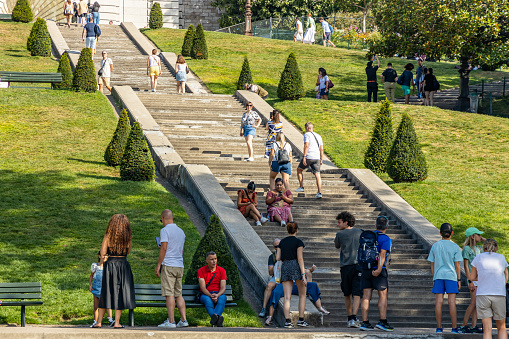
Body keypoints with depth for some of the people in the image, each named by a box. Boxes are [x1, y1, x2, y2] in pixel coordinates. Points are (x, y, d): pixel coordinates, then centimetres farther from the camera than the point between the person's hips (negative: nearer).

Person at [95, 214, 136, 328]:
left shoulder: (108, 237, -4)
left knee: (106, 293, 8)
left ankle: (99, 322, 9)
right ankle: (117, 322, 3)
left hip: (110, 264, 0)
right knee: (120, 294, 5)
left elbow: (102, 253, -5)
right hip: (123, 265, 0)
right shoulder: (127, 237, -1)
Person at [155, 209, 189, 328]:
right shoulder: (181, 231, 16)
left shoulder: (165, 230, -7)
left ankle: (171, 322, -11)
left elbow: (164, 248, -13)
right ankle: (183, 320, 3)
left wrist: (158, 265, -9)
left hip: (168, 265, -7)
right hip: (180, 266, 7)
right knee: (178, 294, 10)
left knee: (169, 294, -8)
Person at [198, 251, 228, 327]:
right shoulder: (201, 270, 1)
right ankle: (217, 318, -63)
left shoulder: (221, 270, 5)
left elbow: (223, 287, -4)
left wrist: (217, 295, -26)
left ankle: (215, 316, -64)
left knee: (223, 298, -36)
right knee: (207, 299, -38)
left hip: (218, 294, 1)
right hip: (205, 294, -1)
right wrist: (211, 296, -27)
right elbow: (203, 288, -8)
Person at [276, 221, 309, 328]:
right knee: (302, 295, 11)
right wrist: (303, 274, -13)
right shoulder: (298, 242, -3)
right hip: (296, 267, -4)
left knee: (287, 297, -2)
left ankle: (287, 320, -16)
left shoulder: (282, 242, 11)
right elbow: (300, 258, -10)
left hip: (284, 267, 4)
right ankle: (301, 320, 5)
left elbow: (278, 258, 9)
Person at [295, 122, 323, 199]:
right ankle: (319, 192, -16)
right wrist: (321, 160, 21)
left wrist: (304, 157, -18)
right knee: (317, 175, -3)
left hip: (308, 157, -5)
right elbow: (321, 149, 18)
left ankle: (301, 187, 18)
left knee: (299, 170, 19)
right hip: (317, 158, 5)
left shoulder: (307, 134, -1)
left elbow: (306, 145, -14)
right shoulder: (318, 136, 19)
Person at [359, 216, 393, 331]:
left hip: (365, 269, 5)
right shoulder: (385, 239, -6)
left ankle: (365, 322, 0)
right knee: (383, 296, 1)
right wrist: (379, 269, -26)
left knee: (366, 297, 3)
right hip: (377, 270, -5)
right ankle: (383, 321, -5)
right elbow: (382, 254, -18)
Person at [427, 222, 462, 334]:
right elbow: (457, 265, -2)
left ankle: (439, 328, 0)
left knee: (439, 301, 1)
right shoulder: (455, 247, -2)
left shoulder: (435, 246, 5)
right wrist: (459, 279, 5)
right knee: (452, 302, -2)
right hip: (451, 275, -2)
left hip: (438, 275, 2)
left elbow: (432, 264, 8)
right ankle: (454, 328, -2)